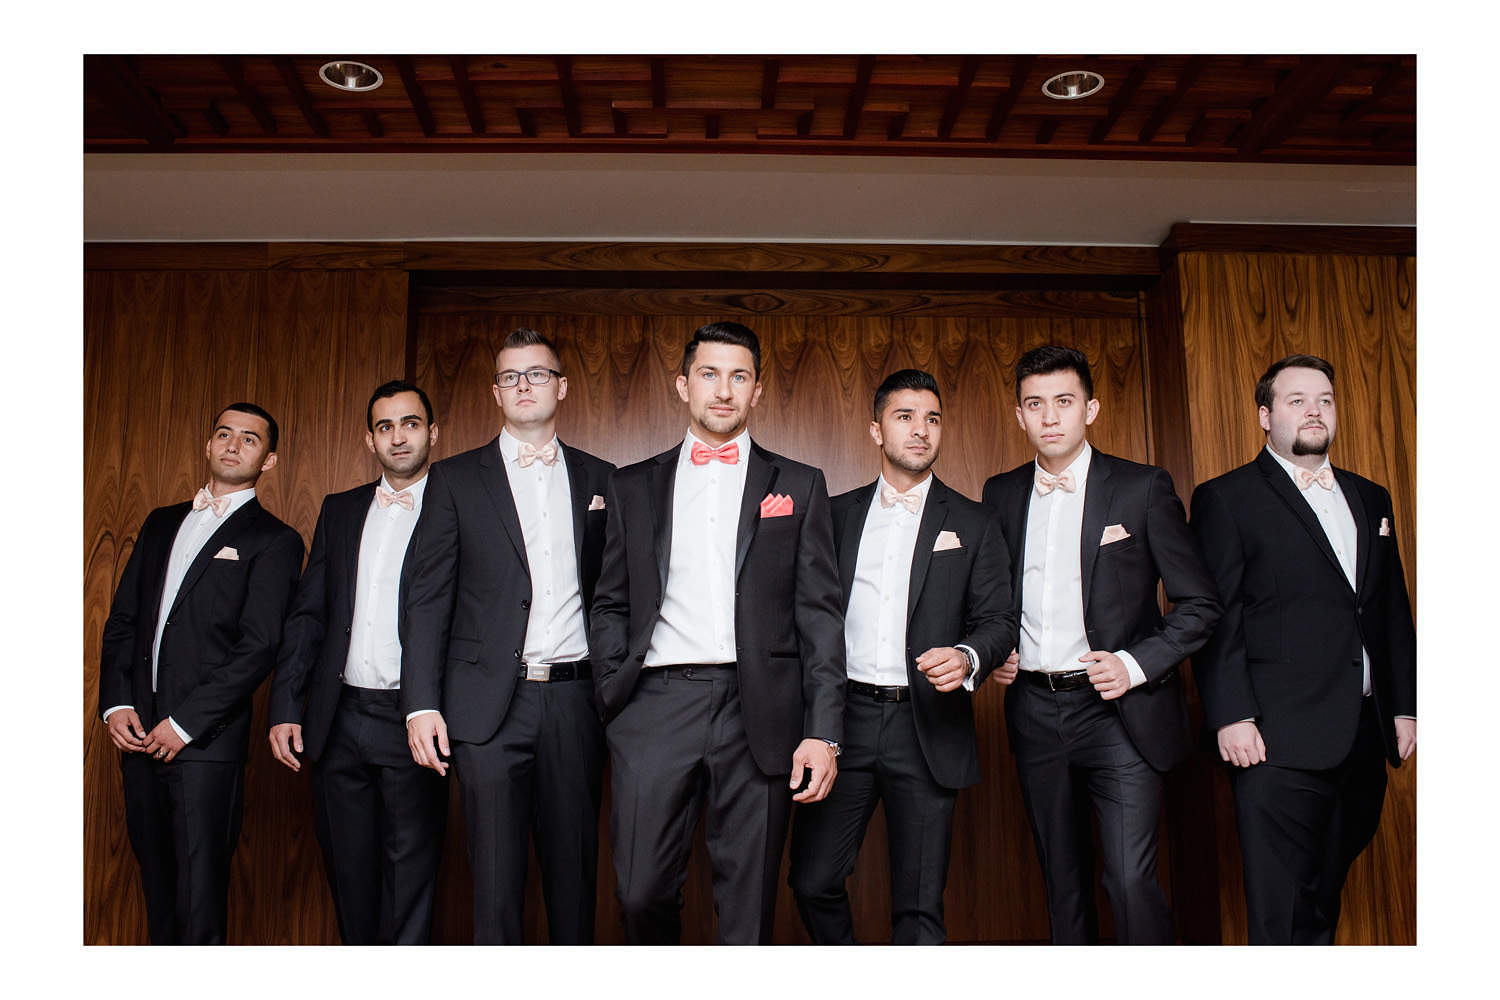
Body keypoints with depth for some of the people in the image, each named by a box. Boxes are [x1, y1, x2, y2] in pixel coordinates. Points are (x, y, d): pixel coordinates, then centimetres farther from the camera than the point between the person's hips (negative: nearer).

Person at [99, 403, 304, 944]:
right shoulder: (161, 523, 17)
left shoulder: (275, 542, -2)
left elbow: (259, 647, -10)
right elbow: (122, 619, 15)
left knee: (199, 882, -3)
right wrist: (117, 703, 1)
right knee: (155, 876, 13)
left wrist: (184, 723, -13)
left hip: (207, 737, -5)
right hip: (138, 731, 6)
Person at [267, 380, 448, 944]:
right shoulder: (340, 511, 13)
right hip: (337, 722, 5)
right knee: (348, 871, 15)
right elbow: (307, 616, 12)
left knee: (410, 871, 4)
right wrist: (285, 708, 5)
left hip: (413, 726, -4)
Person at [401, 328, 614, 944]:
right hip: (490, 703, -1)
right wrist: (421, 704, -6)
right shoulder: (455, 479, 7)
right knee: (496, 879, 1)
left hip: (575, 701, 2)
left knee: (574, 871, 9)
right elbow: (426, 597, 2)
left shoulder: (598, 478, 12)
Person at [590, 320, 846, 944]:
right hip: (656, 707, 1)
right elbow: (610, 606, 15)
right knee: (642, 893, 2)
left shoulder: (798, 486, 11)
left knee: (748, 907, 4)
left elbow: (819, 615, 5)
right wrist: (612, 699, 1)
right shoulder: (633, 487, 15)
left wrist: (823, 732, -3)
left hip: (758, 712, 0)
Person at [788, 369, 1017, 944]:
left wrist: (968, 656, -19)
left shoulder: (973, 524, 8)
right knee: (813, 882, 4)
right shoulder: (838, 514, 12)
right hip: (843, 717, 1)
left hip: (926, 725, -1)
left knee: (919, 906, 4)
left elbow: (999, 620, 3)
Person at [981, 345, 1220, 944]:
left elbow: (1199, 604, -1)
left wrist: (1137, 664, -13)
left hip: (1118, 711, -4)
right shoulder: (1001, 494, 9)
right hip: (1035, 709, 4)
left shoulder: (1143, 489, -2)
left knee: (1131, 879, -12)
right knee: (1063, 878, 13)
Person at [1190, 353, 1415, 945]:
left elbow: (1393, 611, 20)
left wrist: (1404, 705, 14)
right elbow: (1214, 617, -7)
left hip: (1365, 737, 6)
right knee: (1282, 915, -3)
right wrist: (1230, 716, -14)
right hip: (1279, 741, -6)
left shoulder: (1370, 500, 18)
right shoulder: (1225, 499, -2)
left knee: (1327, 893, 16)